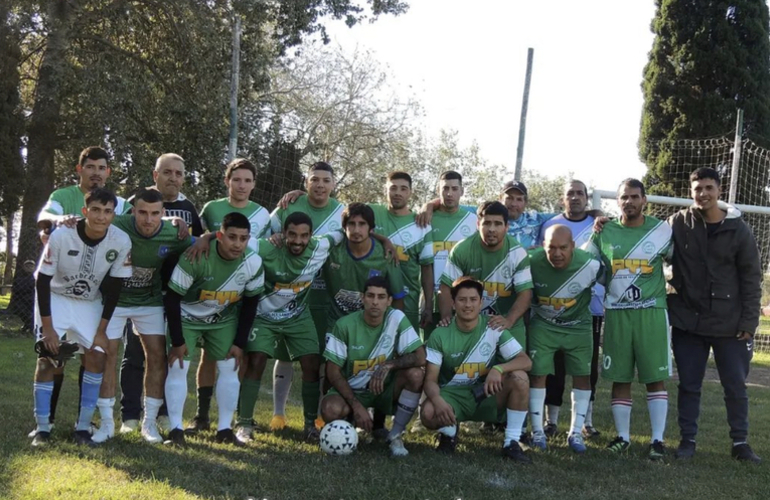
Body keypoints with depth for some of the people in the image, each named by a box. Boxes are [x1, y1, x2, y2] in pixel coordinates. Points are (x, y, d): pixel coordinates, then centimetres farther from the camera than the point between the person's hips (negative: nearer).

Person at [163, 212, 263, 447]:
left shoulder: (253, 263, -19)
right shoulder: (195, 258, -31)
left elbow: (250, 303, -5)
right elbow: (172, 298, -23)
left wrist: (240, 343, -7)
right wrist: (177, 340, -21)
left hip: (225, 319, 3)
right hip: (187, 317, -3)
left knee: (230, 367, -4)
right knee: (178, 366, -13)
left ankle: (225, 429, 7)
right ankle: (175, 429, -6)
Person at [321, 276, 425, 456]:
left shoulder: (397, 318, -12)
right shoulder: (344, 326, -15)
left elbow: (420, 357, -15)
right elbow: (333, 372, -12)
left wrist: (389, 365, -31)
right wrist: (357, 406, -22)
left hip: (385, 388, 2)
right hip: (351, 390, -1)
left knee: (416, 374, -27)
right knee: (331, 410, -34)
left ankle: (396, 435, -9)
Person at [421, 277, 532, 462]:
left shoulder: (494, 329, -8)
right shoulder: (440, 335, -10)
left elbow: (526, 361, -12)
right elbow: (431, 379, -12)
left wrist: (498, 368, -33)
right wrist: (437, 399, -36)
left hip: (486, 396, 2)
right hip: (452, 396, -1)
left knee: (519, 377, -25)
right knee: (428, 413, -34)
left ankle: (511, 443, -14)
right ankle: (449, 432, 4)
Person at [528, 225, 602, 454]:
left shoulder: (590, 265, -26)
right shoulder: (533, 262, -23)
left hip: (578, 326, 1)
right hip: (543, 325, 0)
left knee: (583, 375, 2)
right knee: (537, 373, -4)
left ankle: (576, 432, 15)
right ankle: (537, 430, 9)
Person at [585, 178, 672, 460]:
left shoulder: (662, 231, 1)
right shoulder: (605, 232, 5)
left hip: (651, 312, -2)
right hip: (616, 313, 2)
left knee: (655, 377, -1)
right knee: (619, 378, 6)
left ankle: (657, 439, 4)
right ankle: (623, 436, 16)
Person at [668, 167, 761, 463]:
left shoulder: (738, 229, -3)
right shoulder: (678, 224, -1)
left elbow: (751, 278, -1)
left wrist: (749, 321, -6)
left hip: (729, 324, 0)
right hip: (687, 321, 1)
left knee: (736, 386, 6)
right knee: (689, 385, 7)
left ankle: (740, 442, 18)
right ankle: (688, 440, 18)